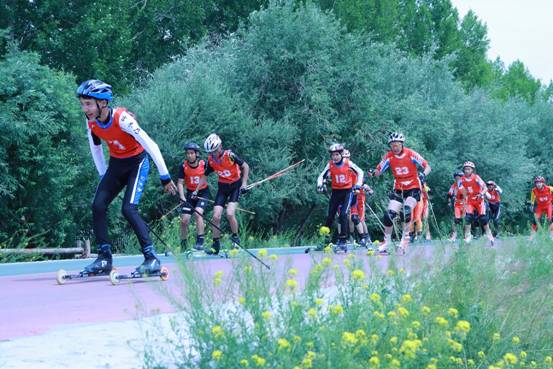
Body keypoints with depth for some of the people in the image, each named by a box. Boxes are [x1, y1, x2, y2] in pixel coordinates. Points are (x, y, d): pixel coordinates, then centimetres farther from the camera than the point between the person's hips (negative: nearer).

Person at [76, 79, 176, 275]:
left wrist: (165, 177, -23)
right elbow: (96, 149, 10)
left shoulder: (122, 118, -30)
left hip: (137, 162, -6)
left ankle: (151, 258, -16)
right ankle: (104, 258, 0)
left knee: (129, 208, -22)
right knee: (98, 206, -8)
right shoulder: (91, 122, -10)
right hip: (116, 164, 6)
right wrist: (104, 176, 13)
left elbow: (150, 146, -27)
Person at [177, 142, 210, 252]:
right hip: (190, 194, 2)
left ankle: (200, 240, -20)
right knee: (184, 220, -5)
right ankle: (183, 244, 13)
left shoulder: (204, 164, -13)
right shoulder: (184, 166, -10)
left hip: (203, 193, -2)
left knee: (197, 213, -26)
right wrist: (182, 197, -21)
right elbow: (180, 183, -10)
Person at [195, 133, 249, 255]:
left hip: (235, 186, -4)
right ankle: (216, 245, 4)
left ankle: (235, 238, 3)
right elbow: (205, 177, 7)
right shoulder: (211, 160, -7)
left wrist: (244, 183, -17)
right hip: (222, 187, 4)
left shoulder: (230, 155, -21)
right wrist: (196, 191, 3)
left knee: (230, 214, -22)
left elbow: (245, 167, -11)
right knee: (216, 216, -7)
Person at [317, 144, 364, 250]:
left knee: (343, 214, -16)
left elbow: (360, 172, -1)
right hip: (335, 192, 3)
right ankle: (326, 239, 13)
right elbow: (322, 176, 1)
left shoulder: (348, 163, -9)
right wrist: (320, 185, -18)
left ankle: (342, 240, -11)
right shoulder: (330, 165, -4)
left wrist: (358, 185, -12)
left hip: (347, 191, -3)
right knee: (330, 216, 1)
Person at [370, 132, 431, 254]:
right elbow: (378, 171, -3)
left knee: (407, 210, -27)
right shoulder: (389, 156, -5)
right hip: (398, 189, 3)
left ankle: (405, 237, -8)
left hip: (413, 188, -3)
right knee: (389, 214, -9)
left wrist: (423, 174, -34)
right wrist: (373, 173, -26)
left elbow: (427, 167, -12)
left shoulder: (411, 154, -14)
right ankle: (386, 242, 8)